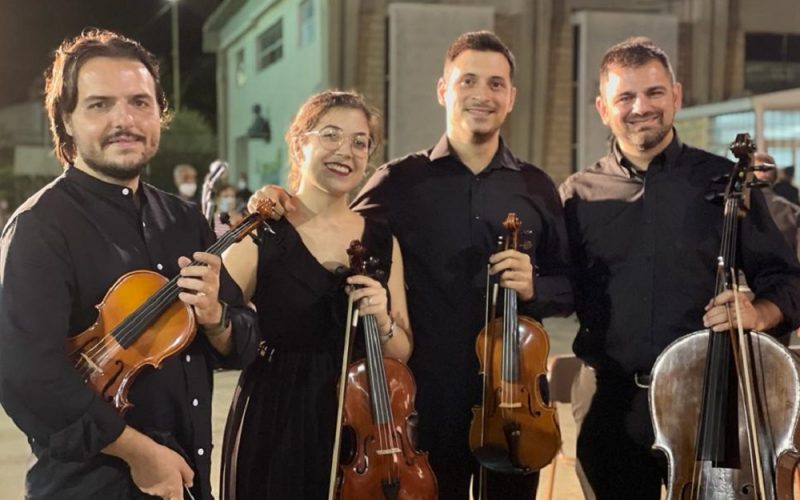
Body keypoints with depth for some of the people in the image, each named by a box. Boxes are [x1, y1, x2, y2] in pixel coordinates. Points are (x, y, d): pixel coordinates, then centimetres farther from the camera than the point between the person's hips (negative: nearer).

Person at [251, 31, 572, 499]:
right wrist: (291, 208, -16)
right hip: (428, 396, -2)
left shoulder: (536, 187, 6)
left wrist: (534, 288, -10)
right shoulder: (401, 180, -1)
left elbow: (569, 287, 11)